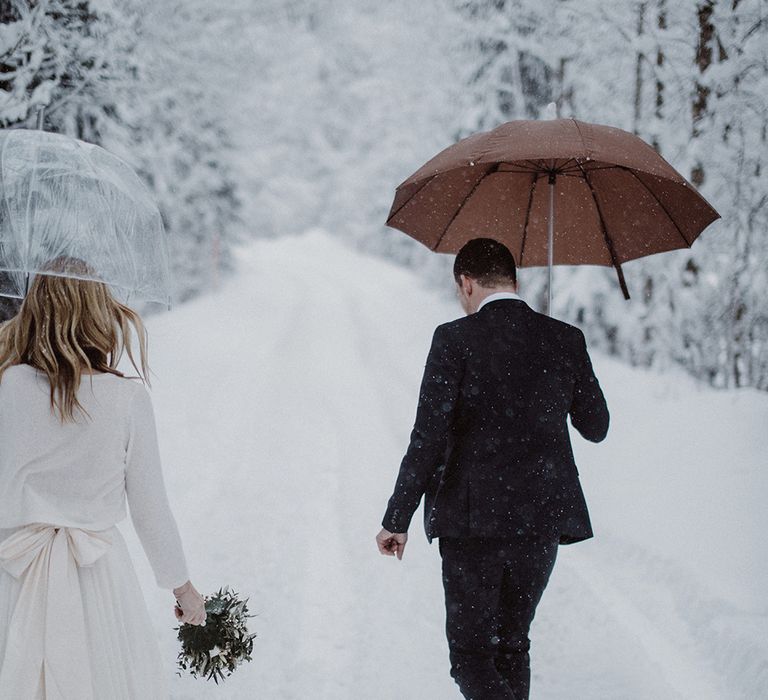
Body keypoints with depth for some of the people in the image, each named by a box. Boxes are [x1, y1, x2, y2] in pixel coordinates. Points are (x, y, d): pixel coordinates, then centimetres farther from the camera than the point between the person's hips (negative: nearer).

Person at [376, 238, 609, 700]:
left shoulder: (455, 340, -9)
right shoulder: (565, 340, 3)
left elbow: (428, 436, -13)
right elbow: (596, 427, 12)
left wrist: (397, 519, -7)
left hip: (473, 521, -4)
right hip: (542, 520, 4)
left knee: (470, 649, 6)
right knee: (512, 643, 19)